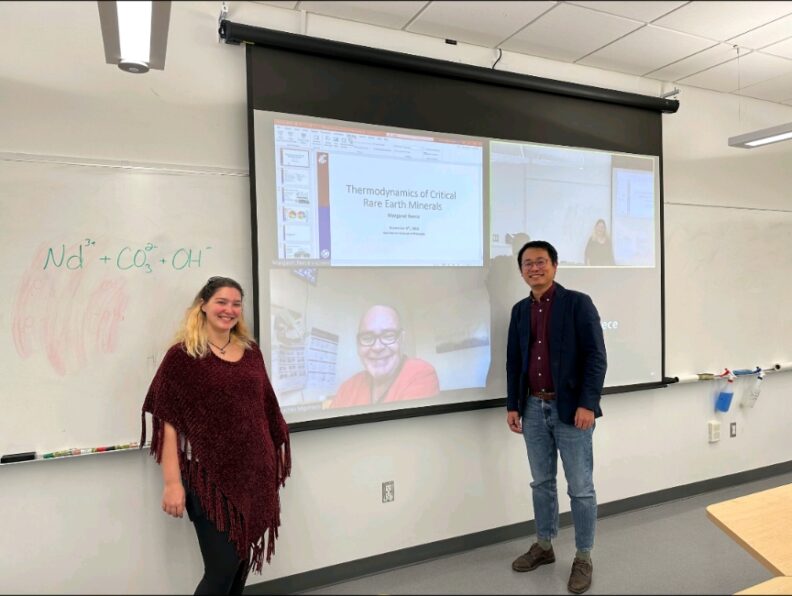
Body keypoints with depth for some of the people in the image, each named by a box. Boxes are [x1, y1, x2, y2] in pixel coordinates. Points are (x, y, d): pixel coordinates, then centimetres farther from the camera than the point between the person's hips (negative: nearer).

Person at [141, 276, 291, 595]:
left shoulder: (251, 351, 8)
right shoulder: (182, 356, -8)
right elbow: (168, 423, -11)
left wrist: (273, 458, 14)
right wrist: (173, 482, -14)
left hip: (254, 474, 5)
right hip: (210, 476, -5)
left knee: (242, 563, 16)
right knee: (222, 567, -1)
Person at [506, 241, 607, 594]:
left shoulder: (577, 303, -7)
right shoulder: (520, 310, 9)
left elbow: (596, 357, -11)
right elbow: (514, 360, 12)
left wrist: (587, 404, -17)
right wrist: (513, 405, 8)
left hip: (571, 409, -5)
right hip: (534, 408, 5)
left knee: (581, 488, 7)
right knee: (541, 483, 17)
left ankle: (583, 558, 22)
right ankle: (544, 546, 33)